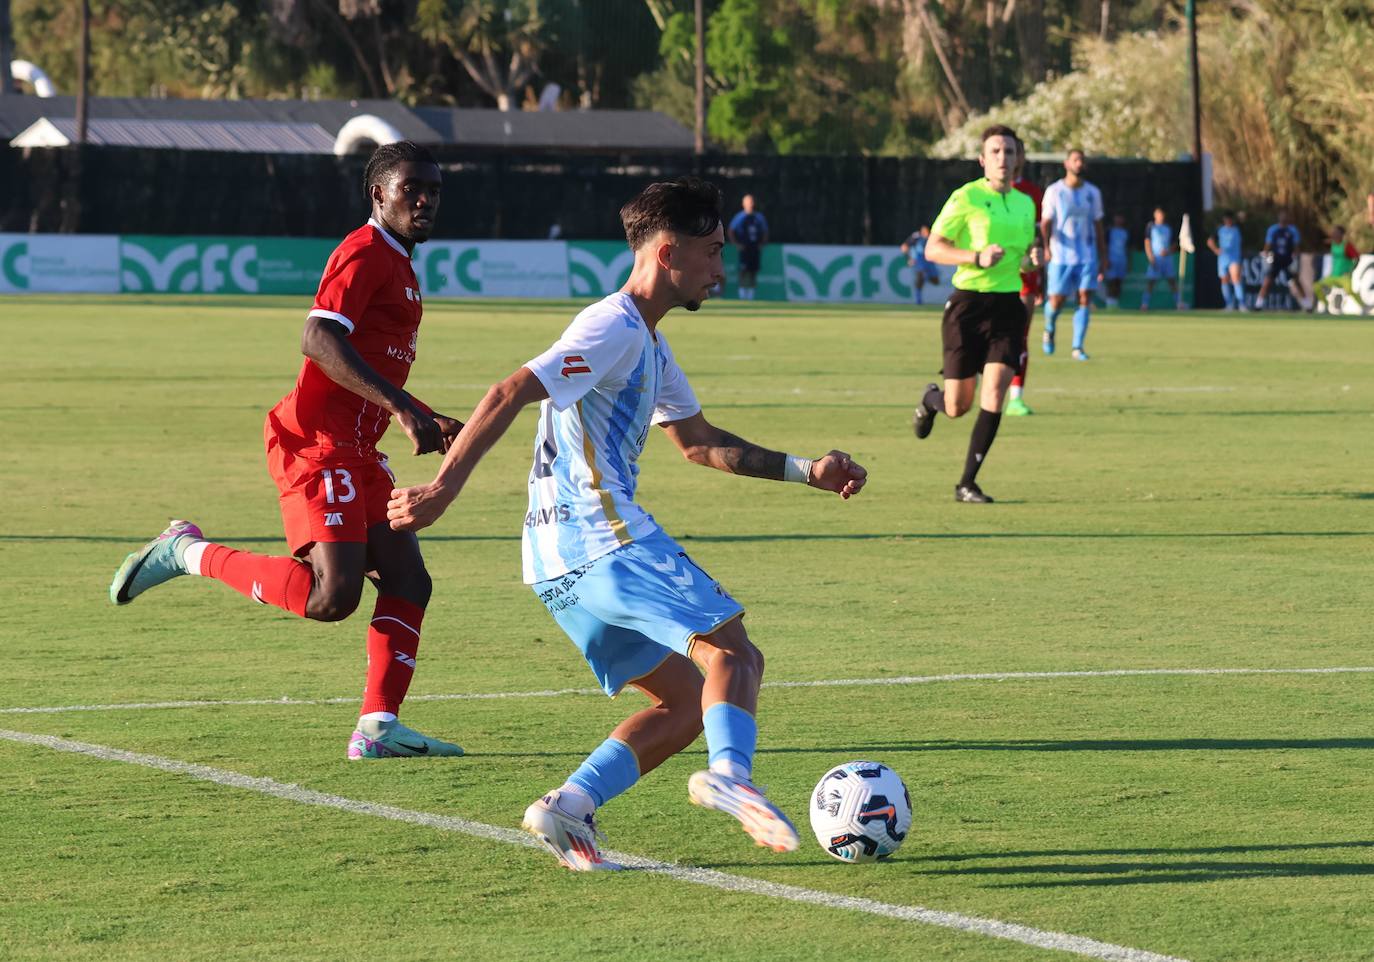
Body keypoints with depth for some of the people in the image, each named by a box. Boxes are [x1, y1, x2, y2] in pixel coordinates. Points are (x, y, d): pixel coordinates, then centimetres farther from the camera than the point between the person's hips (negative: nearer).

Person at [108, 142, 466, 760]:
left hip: (357, 454, 10)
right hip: (318, 446, -10)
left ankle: (378, 728, 1)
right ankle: (189, 554, -5)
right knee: (332, 596, -19)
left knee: (407, 581, 2)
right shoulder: (365, 253, -10)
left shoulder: (399, 266, 22)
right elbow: (319, 340, -25)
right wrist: (400, 406, -30)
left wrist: (428, 422, 26)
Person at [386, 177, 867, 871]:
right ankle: (730, 775, -37)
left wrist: (805, 471, 30)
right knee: (733, 651, -13)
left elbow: (698, 442, 35)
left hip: (559, 559, 10)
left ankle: (570, 806, -5)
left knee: (686, 699, 8)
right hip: (604, 534, -10)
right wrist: (443, 488, -25)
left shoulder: (650, 346, 24)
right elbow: (510, 394, -18)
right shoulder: (615, 328, -9)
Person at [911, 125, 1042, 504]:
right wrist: (977, 257, -22)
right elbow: (933, 248, -9)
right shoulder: (966, 198, -7)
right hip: (968, 303, -4)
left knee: (995, 393, -13)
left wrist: (1034, 254, 4)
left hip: (1008, 305, 4)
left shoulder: (1025, 204, 11)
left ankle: (967, 483, -4)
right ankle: (930, 399, 43)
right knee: (958, 407, 3)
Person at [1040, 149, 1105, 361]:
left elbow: (1098, 226, 14)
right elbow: (1045, 223, -2)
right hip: (1061, 256, -3)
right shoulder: (1054, 191, -1)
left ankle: (1078, 347, -4)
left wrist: (1103, 258, 11)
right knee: (1057, 300, -2)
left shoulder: (1093, 193, 9)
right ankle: (1049, 330, 29)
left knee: (1085, 298, -8)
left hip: (1087, 256, 3)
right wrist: (1046, 247, -18)